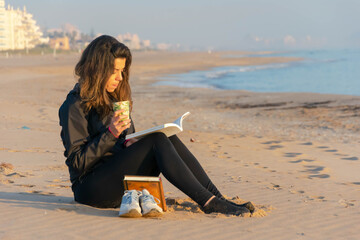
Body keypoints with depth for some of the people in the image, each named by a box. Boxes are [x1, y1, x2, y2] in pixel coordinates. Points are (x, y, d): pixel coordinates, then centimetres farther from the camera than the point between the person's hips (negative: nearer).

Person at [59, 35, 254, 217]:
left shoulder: (114, 97, 16)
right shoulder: (75, 105, -9)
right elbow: (77, 162, -13)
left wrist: (129, 142, -4)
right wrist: (111, 134, -23)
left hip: (120, 179, 7)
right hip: (91, 187, -7)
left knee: (169, 139, -16)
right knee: (158, 140, -25)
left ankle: (216, 198, -22)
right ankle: (208, 203, -30)